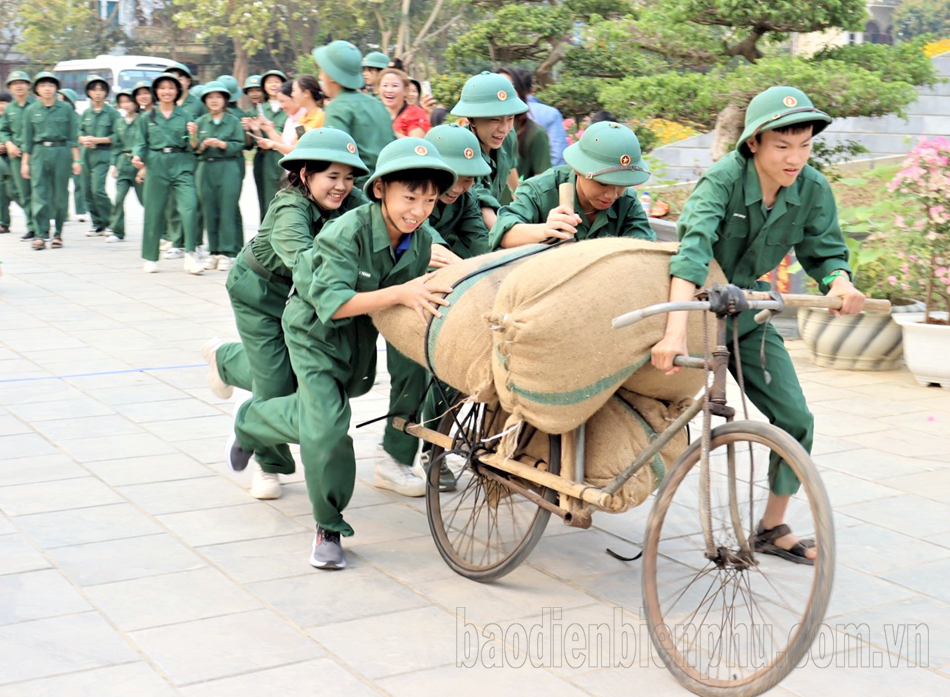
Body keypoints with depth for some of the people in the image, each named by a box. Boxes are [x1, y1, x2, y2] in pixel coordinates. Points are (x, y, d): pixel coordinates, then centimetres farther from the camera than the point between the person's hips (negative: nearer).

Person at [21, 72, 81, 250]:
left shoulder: (66, 109, 4)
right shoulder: (31, 110, 7)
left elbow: (73, 137, 5)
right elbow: (27, 139, 10)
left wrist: (76, 160, 0)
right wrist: (25, 162, 7)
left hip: (61, 152, -1)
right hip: (39, 153, 1)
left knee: (60, 194, 3)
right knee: (39, 194, -6)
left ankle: (58, 233, 14)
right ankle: (41, 234, -7)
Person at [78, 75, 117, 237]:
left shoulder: (112, 113, -2)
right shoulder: (86, 113, 14)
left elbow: (116, 136, -7)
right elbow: (79, 132, 17)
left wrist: (97, 140, -13)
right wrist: (83, 139, -4)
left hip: (102, 155, -6)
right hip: (87, 155, 6)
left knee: (98, 189, -17)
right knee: (88, 190, 5)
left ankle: (111, 223, -5)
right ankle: (98, 224, 15)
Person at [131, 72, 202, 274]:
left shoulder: (185, 116, 8)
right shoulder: (147, 118, 10)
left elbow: (192, 147, 7)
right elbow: (141, 143, 13)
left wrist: (193, 136, -14)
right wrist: (137, 157, -7)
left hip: (181, 166, -1)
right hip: (156, 166, 1)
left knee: (190, 206, -18)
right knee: (154, 211, 4)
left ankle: (191, 254, -16)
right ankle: (150, 258, 16)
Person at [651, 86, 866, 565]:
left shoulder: (813, 189, -11)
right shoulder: (723, 179, -27)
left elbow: (824, 251, -4)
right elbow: (694, 246, -41)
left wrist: (839, 283, -30)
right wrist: (676, 329, -56)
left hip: (746, 312, 5)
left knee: (795, 420, 0)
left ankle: (772, 529, 18)